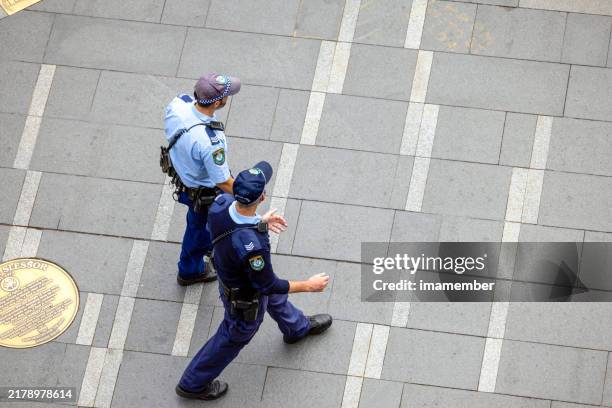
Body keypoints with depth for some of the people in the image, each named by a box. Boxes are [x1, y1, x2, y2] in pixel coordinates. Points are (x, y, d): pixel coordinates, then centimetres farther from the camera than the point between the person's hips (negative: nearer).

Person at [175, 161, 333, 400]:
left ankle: (297, 328, 68)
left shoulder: (221, 203, -28)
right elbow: (267, 284, -28)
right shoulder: (251, 245, -47)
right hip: (245, 297, -7)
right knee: (232, 338, 22)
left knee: (276, 298, 35)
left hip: (228, 274, 7)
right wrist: (308, 286, -16)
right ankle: (193, 384, 44)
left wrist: (258, 222, 5)